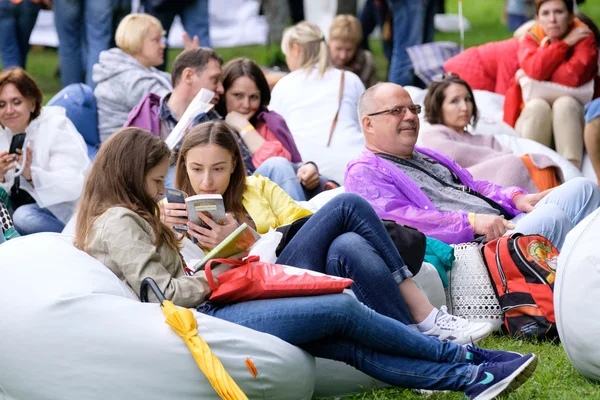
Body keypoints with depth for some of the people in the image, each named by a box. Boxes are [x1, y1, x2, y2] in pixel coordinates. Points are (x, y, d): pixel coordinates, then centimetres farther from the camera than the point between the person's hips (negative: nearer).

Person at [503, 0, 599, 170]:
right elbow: (534, 68, -21)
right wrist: (565, 43, -16)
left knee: (565, 103, -32)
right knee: (537, 105, -30)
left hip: (571, 114, -1)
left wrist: (529, 75, -13)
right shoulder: (531, 39, 2)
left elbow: (573, 77, -22)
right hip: (535, 117, 1)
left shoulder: (584, 37, -5)